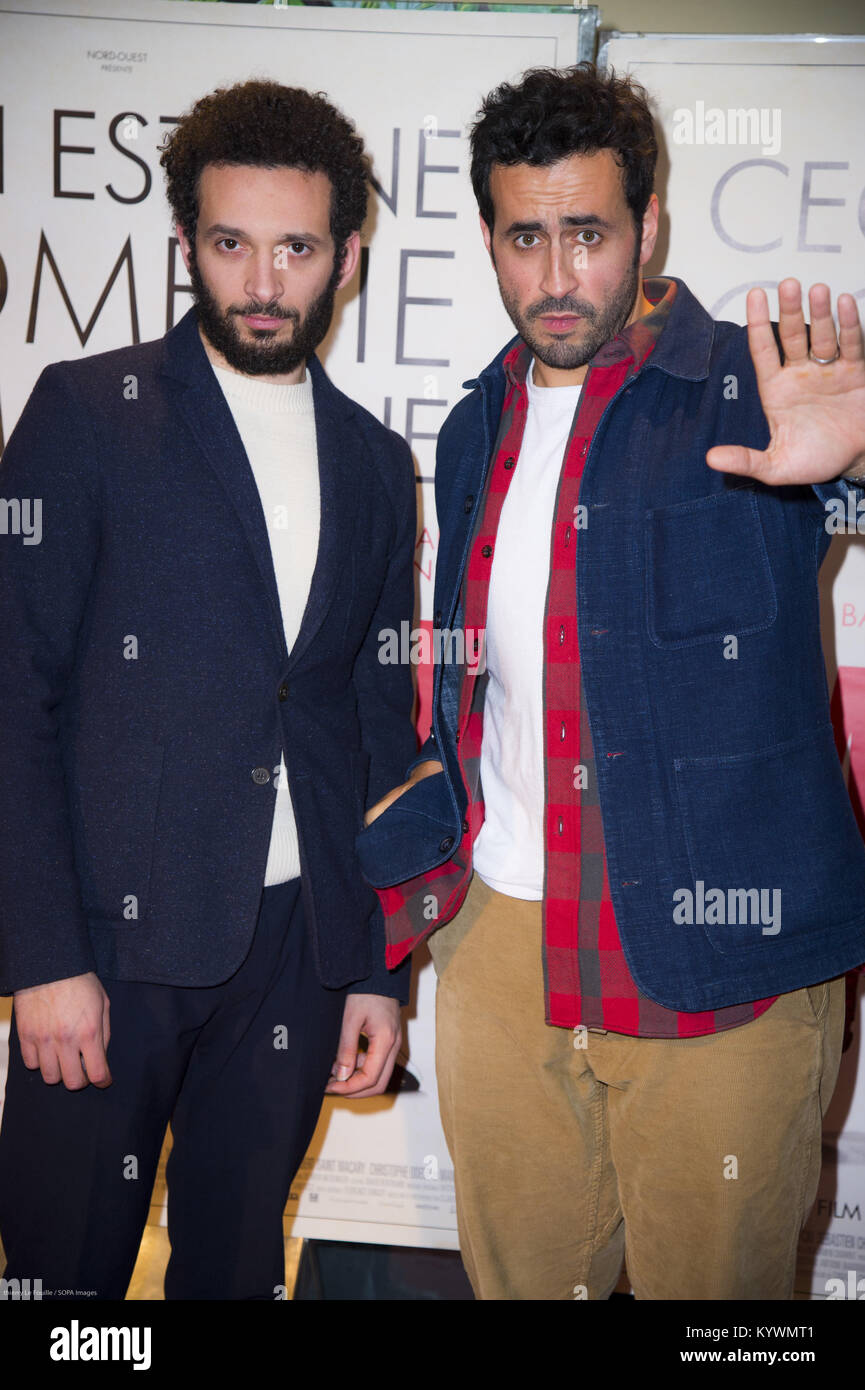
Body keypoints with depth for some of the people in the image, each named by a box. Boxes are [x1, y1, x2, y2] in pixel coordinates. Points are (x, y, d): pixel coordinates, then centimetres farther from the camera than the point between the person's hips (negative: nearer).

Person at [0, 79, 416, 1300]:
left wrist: (379, 969, 11)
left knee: (237, 1258, 15)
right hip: (116, 934, -3)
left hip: (302, 943, 4)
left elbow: (383, 724, 12)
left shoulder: (374, 461, 10)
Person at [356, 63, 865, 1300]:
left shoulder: (749, 392, -7)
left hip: (715, 963, -4)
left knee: (713, 1279, 10)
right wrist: (402, 830, 10)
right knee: (517, 1273, 19)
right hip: (498, 945, 5)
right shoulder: (477, 431, 10)